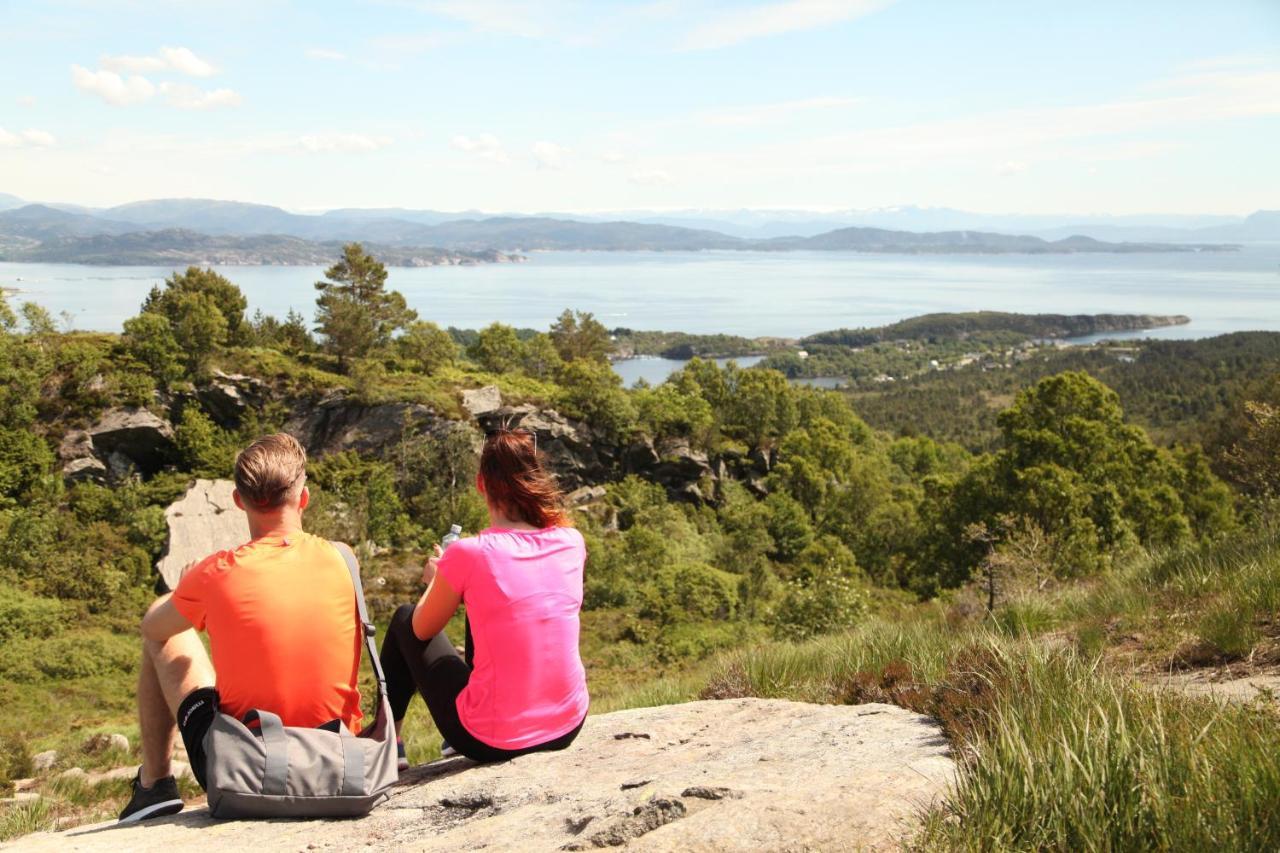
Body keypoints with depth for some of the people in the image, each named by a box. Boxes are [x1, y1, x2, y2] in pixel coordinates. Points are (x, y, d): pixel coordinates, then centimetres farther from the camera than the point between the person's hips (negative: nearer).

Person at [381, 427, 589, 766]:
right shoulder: (571, 542, -5)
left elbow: (423, 629, 1)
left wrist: (435, 580, 20)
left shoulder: (468, 554, -17)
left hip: (493, 742, -4)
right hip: (568, 728, 5)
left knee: (404, 620, 19)